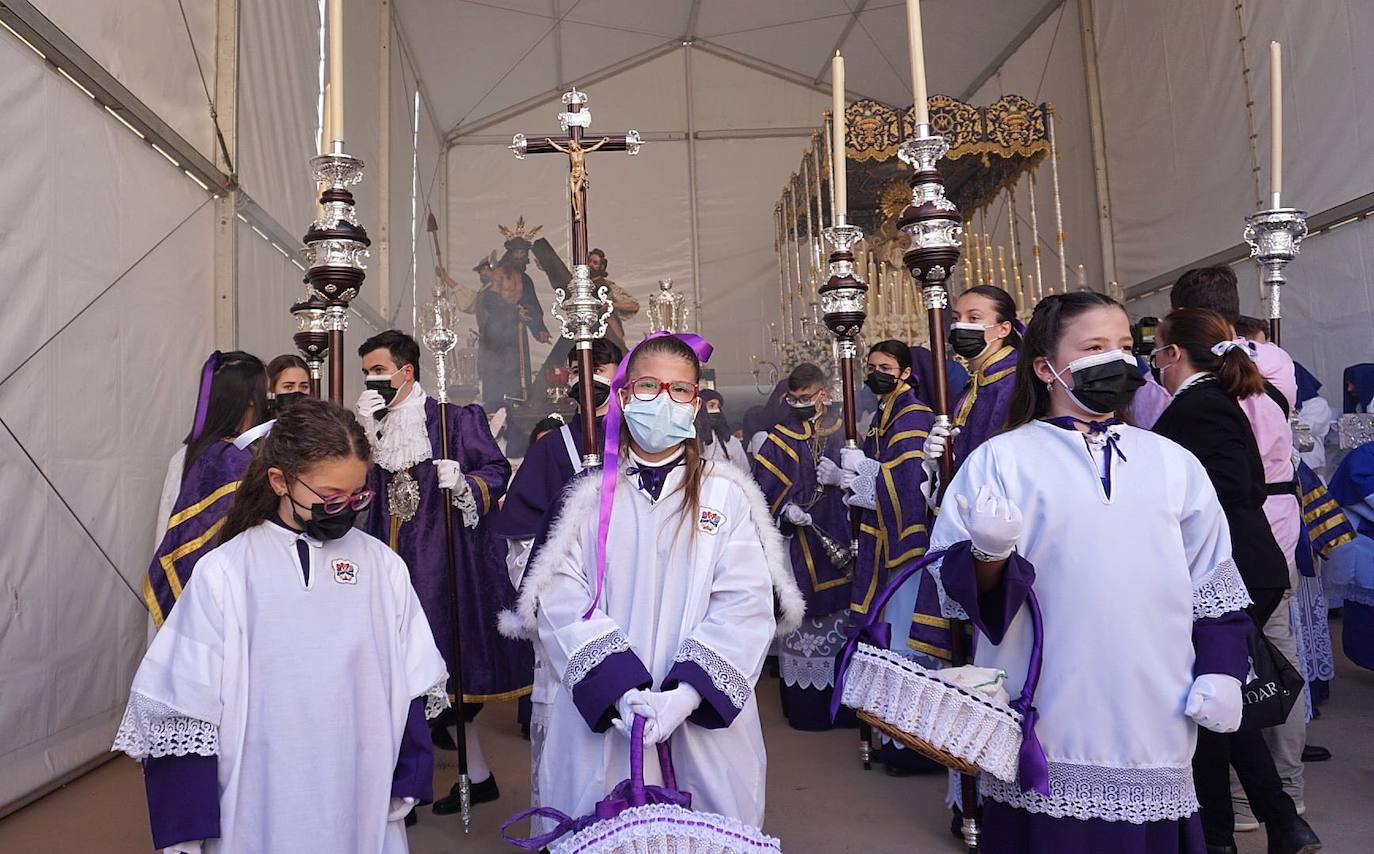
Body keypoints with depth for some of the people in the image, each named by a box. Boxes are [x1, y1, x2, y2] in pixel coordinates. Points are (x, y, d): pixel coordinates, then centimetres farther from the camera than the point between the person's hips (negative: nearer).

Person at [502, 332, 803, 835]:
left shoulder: (727, 496, 1)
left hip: (705, 726, -1)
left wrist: (688, 692, -19)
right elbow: (563, 602, -4)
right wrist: (618, 687, -17)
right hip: (599, 720, 1)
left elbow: (744, 606, -7)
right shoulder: (590, 497, 5)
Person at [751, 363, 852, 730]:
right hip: (796, 544, -1)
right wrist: (786, 508, -20)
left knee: (839, 611, 4)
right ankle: (803, 701, 11)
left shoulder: (843, 432, 6)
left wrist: (842, 478, -14)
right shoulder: (780, 439, 2)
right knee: (800, 615, -1)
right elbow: (763, 489, -3)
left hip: (838, 542, 1)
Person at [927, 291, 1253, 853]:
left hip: (1151, 720, 4)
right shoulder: (1000, 460, -2)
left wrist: (1220, 672, 5)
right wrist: (989, 555, -26)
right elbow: (957, 585, -6)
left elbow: (1212, 581, 15)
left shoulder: (1173, 463, 11)